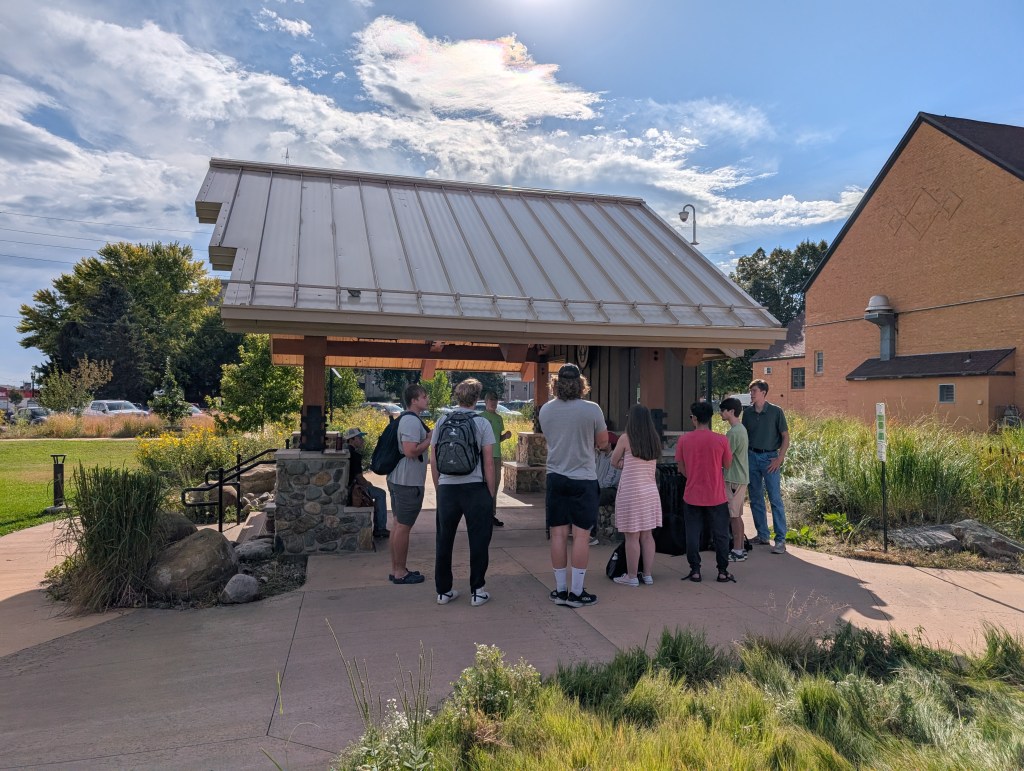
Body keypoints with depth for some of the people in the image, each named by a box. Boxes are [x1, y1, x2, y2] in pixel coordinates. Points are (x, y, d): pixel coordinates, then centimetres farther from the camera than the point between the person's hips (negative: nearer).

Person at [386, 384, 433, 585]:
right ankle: (400, 572, 8)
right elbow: (410, 451, -26)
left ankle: (396, 569, 24)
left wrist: (426, 438, 15)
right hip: (409, 483, -10)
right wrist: (430, 440, -15)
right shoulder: (413, 421, -18)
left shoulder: (404, 419, 14)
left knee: (399, 526, 15)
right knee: (403, 528, -1)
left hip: (398, 480, 10)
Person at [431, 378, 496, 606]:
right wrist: (491, 494, 2)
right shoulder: (481, 423, -4)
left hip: (446, 488, 3)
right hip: (475, 487, -3)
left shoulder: (442, 422, 5)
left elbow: (433, 461, 6)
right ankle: (477, 591, 14)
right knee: (478, 540, 8)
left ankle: (444, 591, 21)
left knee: (444, 541, 13)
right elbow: (488, 463, -6)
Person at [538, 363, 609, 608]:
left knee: (558, 534, 9)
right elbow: (603, 443, 1)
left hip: (555, 478, 4)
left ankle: (560, 590, 17)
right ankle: (576, 592, 9)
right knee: (581, 535, 4)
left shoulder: (545, 410, 0)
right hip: (583, 479, -3)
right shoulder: (591, 410, -11)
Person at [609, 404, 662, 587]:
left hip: (631, 493, -6)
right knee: (647, 535, 12)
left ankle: (632, 576, 7)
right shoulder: (655, 440, 6)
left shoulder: (626, 438, -8)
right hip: (651, 492, 6)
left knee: (632, 537, 1)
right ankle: (648, 575, 18)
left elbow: (614, 462, 4)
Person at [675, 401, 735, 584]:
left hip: (692, 496, 0)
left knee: (692, 534, 10)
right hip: (716, 496, 0)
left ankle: (695, 571, 14)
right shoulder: (721, 440, -10)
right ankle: (723, 572, 18)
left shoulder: (683, 440, -7)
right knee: (720, 534, 12)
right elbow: (727, 465, 2)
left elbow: (681, 468, 2)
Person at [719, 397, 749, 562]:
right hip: (740, 477, 10)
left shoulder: (733, 432, -20)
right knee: (737, 515, 14)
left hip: (734, 479, -10)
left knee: (734, 515, -3)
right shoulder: (741, 429, 12)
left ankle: (737, 552, 4)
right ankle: (740, 548, 21)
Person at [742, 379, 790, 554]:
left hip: (770, 457, -4)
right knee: (755, 499, 10)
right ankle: (762, 536, 21)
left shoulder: (776, 411, -5)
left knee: (775, 499, -5)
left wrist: (779, 459, -12)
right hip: (752, 456, 5)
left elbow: (785, 437, -4)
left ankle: (780, 540, 0)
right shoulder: (747, 412, 6)